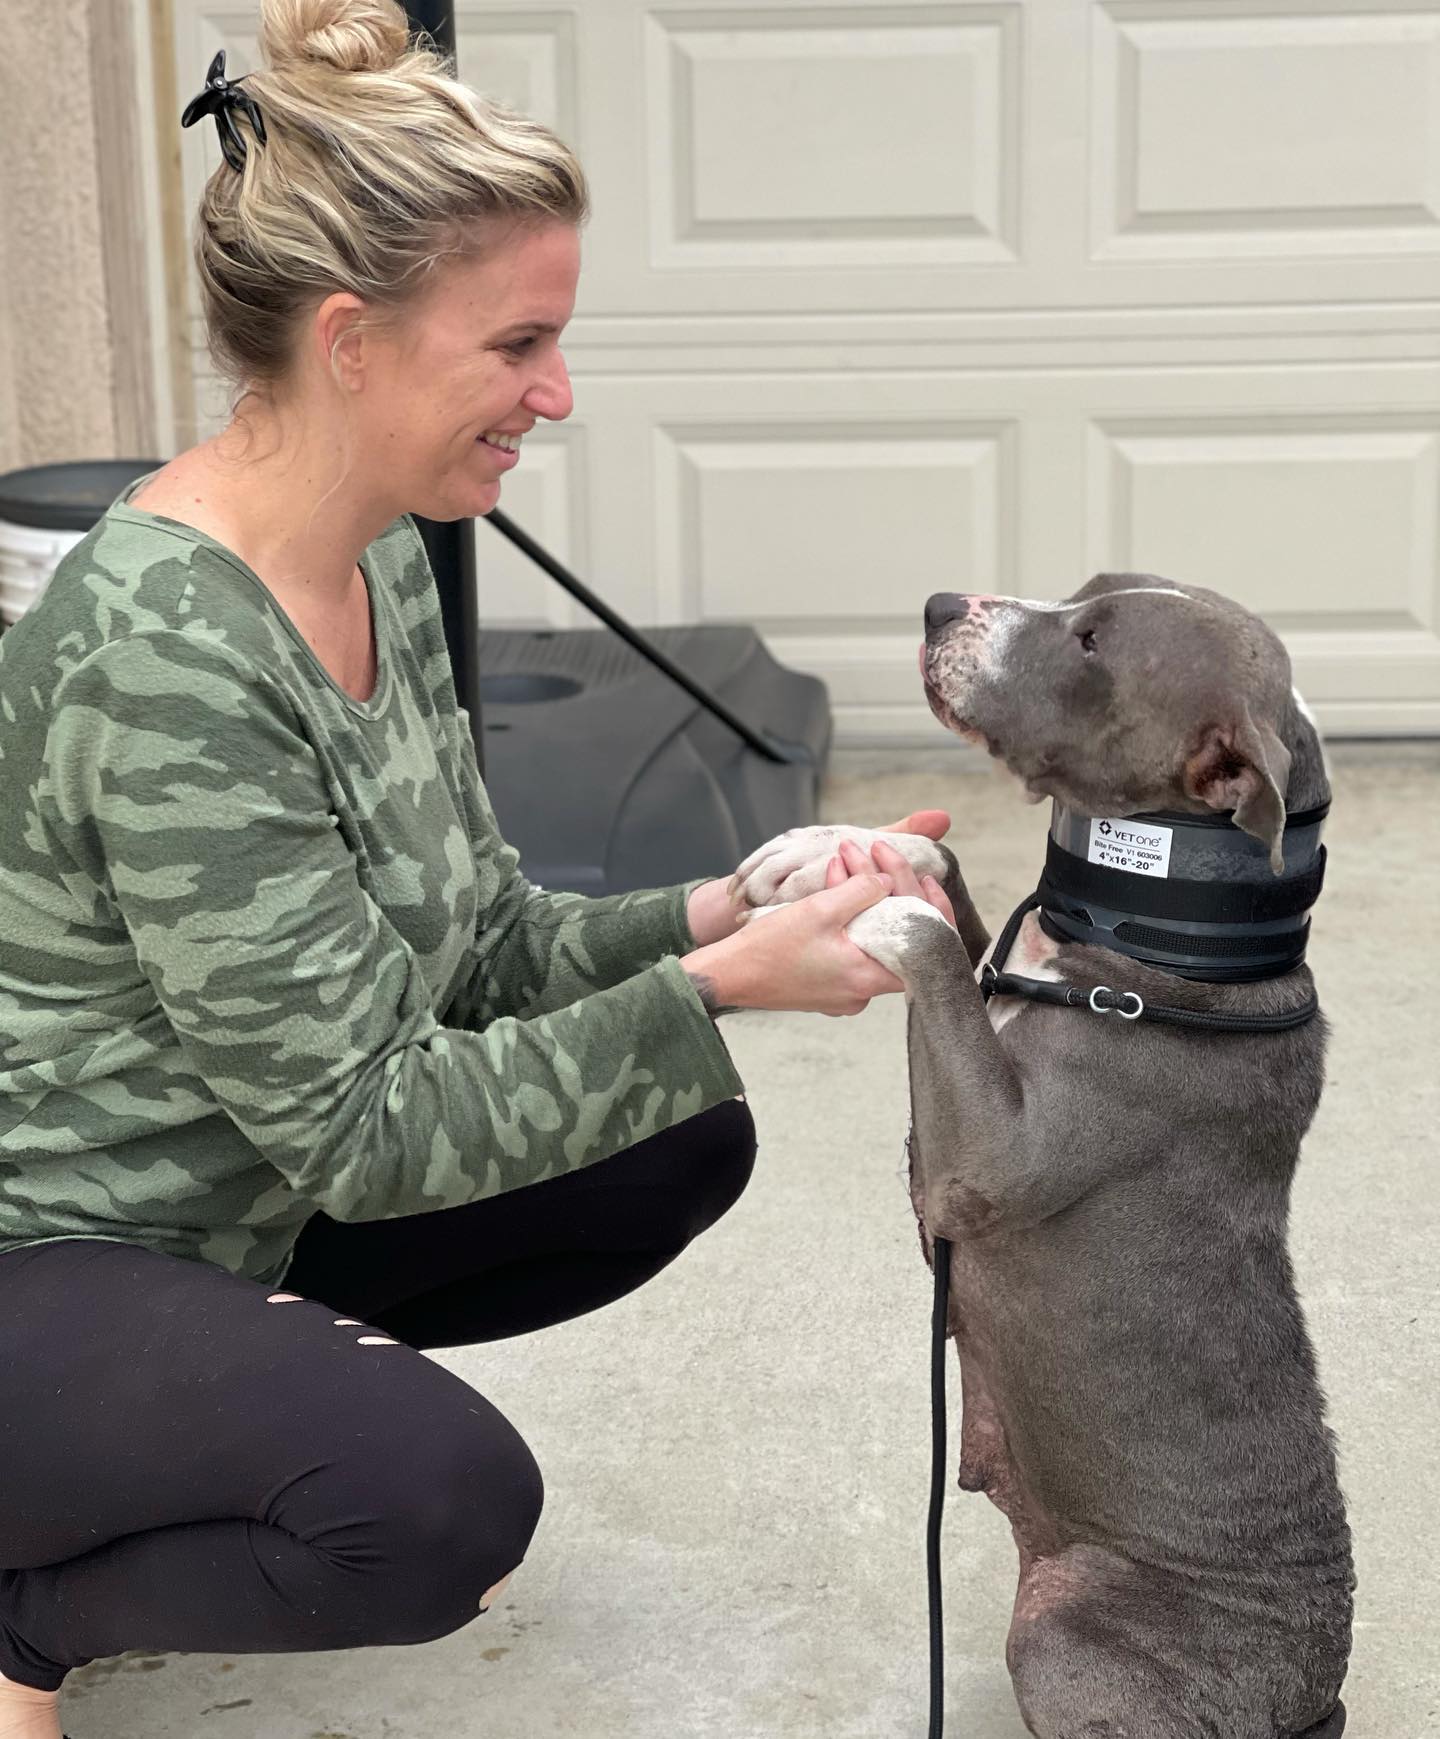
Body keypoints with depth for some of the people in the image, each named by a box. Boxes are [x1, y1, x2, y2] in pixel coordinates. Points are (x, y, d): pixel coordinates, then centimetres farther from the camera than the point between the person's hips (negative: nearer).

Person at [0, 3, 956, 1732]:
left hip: (230, 1201, 9)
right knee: (442, 1499, -31)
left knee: (681, 1144, 3)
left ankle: (302, 1384, 14)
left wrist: (730, 910, -13)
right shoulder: (164, 658, -30)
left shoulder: (377, 564, -1)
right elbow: (357, 1127, -25)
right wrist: (722, 989, -26)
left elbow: (479, 944, 3)